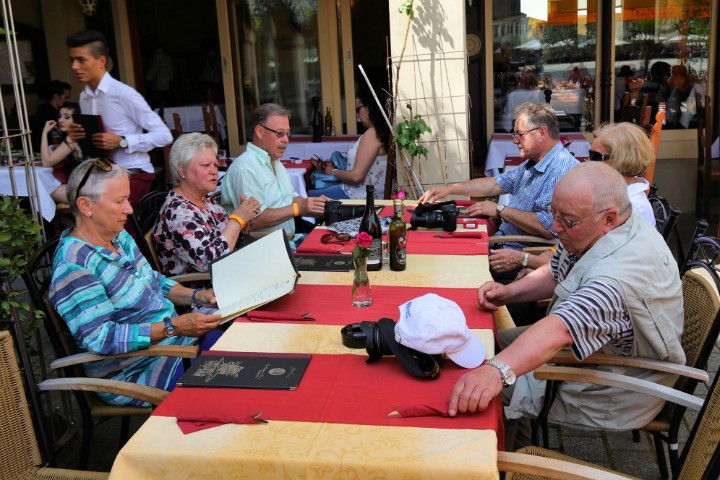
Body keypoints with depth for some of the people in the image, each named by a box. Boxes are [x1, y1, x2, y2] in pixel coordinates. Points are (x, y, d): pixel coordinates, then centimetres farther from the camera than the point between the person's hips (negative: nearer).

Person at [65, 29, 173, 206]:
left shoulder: (124, 94, -14)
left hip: (134, 174, -7)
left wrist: (121, 141, -21)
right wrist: (79, 137, -3)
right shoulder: (84, 97, 8)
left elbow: (164, 135, -14)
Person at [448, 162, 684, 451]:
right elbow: (554, 275, 9)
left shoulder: (622, 269, -38)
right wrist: (509, 292, -8)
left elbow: (561, 329, -51)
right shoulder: (588, 233, -6)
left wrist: (497, 370, -63)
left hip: (612, 395, -9)